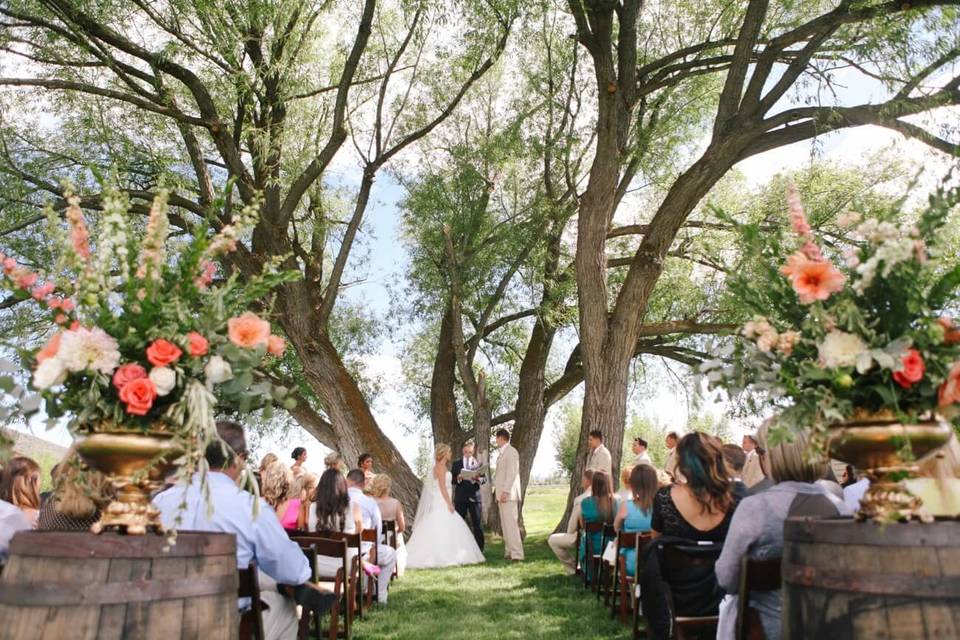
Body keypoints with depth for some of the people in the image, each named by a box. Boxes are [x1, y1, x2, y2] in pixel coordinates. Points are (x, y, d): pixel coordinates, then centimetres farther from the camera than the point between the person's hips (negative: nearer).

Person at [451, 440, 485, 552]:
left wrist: (478, 479, -18)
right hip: (460, 497, 0)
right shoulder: (456, 463, 9)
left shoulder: (478, 463, 10)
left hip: (474, 496, 0)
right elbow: (452, 480, 5)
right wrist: (458, 478, -16)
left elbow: (484, 479, 4)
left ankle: (479, 549, 4)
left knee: (478, 524, -1)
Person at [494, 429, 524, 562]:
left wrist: (505, 491, -22)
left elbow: (512, 473, -19)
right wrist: (498, 493, 19)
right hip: (502, 494, 10)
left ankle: (516, 554, -9)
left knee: (511, 523, -11)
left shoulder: (511, 452, -12)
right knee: (506, 524, 11)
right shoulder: (503, 453, 17)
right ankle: (509, 552, 15)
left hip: (508, 494, -10)